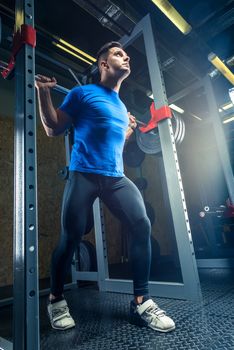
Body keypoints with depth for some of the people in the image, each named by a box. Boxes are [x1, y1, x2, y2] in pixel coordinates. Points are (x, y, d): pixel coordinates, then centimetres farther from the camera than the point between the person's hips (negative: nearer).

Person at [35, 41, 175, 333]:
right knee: (70, 237, -3)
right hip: (84, 174, -5)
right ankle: (56, 299, 23)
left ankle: (141, 302, 3)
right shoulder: (82, 93, 6)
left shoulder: (121, 106, 24)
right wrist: (43, 92, -7)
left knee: (142, 225, -11)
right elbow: (53, 129, 2)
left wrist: (131, 128, 26)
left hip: (115, 177, 6)